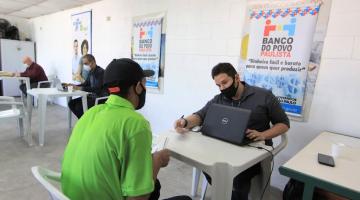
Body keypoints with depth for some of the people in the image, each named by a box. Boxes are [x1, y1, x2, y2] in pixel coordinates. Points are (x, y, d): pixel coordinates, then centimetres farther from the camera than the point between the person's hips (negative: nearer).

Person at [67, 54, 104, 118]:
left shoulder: (100, 72, -18)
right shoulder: (91, 71, 8)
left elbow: (97, 88, -26)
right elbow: (86, 84, 18)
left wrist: (80, 88, -26)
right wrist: (75, 86, 2)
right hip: (91, 96, 9)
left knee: (79, 107, -22)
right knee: (71, 103, 3)